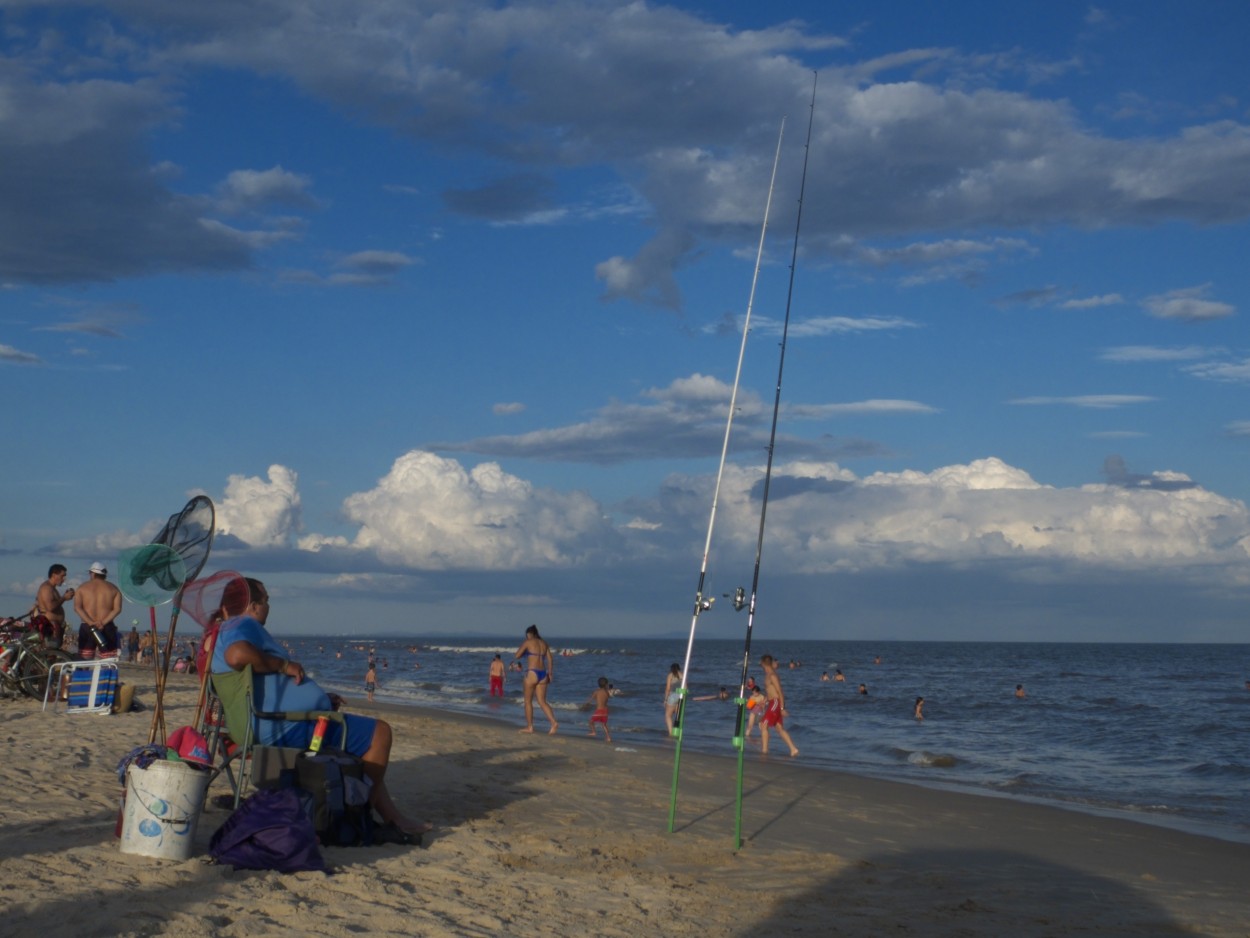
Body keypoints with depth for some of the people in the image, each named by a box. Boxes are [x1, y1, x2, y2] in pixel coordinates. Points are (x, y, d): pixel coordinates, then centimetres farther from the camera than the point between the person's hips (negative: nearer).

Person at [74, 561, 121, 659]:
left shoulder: (82, 588, 8)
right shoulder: (113, 589, 9)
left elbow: (77, 607, -6)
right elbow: (117, 609, -5)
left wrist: (90, 622, -14)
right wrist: (103, 623, -12)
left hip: (87, 627, 0)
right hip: (107, 628, 0)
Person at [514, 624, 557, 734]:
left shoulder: (527, 642, -3)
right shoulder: (544, 644, 14)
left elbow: (517, 656, 0)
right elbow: (550, 660, 12)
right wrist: (549, 674, 15)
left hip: (532, 673, -6)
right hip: (543, 674, 6)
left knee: (528, 701, 9)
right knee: (542, 702, 6)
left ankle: (529, 727, 13)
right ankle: (554, 723, -13)